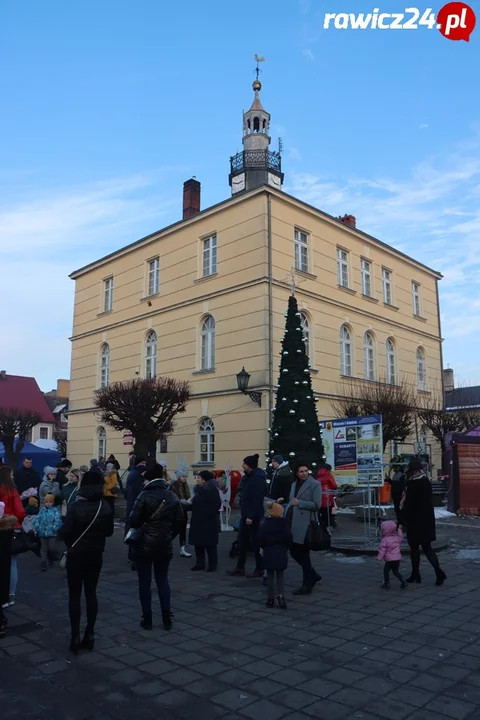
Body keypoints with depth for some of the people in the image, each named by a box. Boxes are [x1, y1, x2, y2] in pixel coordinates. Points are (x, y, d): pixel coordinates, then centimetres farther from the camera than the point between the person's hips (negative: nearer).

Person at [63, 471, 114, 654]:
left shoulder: (75, 507, -16)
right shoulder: (105, 507, -3)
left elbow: (66, 532, -14)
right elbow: (109, 532, 4)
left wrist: (71, 545, 5)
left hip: (76, 555, -3)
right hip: (96, 555, 4)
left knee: (74, 595, 7)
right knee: (91, 593, 13)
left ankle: (75, 636, 7)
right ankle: (90, 635, 16)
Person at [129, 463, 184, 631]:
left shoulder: (145, 496, -13)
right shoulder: (173, 497, 3)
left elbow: (134, 520, -16)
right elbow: (180, 520, 3)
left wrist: (136, 532, 4)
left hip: (144, 544, -4)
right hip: (165, 544, 5)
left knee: (144, 582, 7)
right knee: (162, 580, 14)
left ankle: (147, 619, 12)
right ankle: (167, 618, 12)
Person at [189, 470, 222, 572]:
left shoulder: (212, 490, -14)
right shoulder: (200, 489, 11)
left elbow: (217, 505, -20)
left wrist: (208, 515, -19)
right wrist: (190, 503, 6)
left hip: (208, 521, -8)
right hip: (198, 521, 8)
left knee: (210, 544, 0)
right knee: (198, 543, 10)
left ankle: (212, 565, 9)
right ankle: (200, 563, 20)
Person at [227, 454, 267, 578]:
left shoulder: (258, 479, -19)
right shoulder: (248, 477, 11)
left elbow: (257, 500, -23)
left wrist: (251, 516, -25)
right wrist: (245, 514, 16)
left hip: (253, 516, -10)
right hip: (245, 514, 10)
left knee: (255, 542, 1)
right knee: (242, 540, 12)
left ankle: (259, 569, 12)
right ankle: (240, 568, 20)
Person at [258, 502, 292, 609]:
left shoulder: (265, 524, -7)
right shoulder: (284, 524, -7)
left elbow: (261, 540, -8)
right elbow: (288, 539, -6)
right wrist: (285, 548, 11)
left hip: (268, 554, 0)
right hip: (281, 554, 0)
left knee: (270, 576, 9)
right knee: (280, 576, 11)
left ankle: (271, 598, 11)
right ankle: (281, 596, -5)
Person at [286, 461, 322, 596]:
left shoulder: (315, 484, -6)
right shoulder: (294, 484, 17)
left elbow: (317, 505, -13)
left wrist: (299, 503, -15)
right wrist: (286, 517, 14)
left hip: (304, 524, -8)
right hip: (292, 523, 8)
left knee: (303, 554, 1)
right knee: (294, 552, 12)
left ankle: (307, 585, 15)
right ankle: (313, 575, 30)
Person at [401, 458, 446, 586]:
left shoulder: (412, 484, -18)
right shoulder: (426, 482, 6)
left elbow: (408, 503, -17)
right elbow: (428, 500, 14)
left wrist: (403, 518, -6)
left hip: (415, 520, -7)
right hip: (427, 519, 7)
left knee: (414, 547, 6)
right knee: (427, 547, 11)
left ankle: (415, 575, 15)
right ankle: (439, 572, -1)